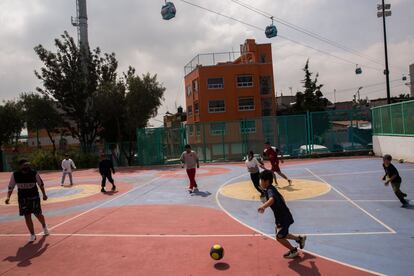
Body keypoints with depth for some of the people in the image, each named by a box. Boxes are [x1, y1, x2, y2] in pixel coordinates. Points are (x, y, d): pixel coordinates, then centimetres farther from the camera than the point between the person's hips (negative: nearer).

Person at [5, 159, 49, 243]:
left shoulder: (34, 173, -11)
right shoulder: (15, 175, -8)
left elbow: (41, 184, 1)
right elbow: (11, 187, 1)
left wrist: (44, 194, 4)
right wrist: (8, 197, -13)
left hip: (34, 197, -1)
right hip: (23, 198, 1)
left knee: (38, 214, 5)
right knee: (27, 217, 2)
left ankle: (44, 226, 37)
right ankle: (32, 235, 16)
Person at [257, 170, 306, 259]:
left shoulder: (270, 190, -26)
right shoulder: (271, 189, 5)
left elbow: (272, 199, -50)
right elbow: (281, 197, 21)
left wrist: (263, 206, -66)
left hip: (284, 217, -10)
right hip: (281, 216, 10)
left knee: (279, 237, -1)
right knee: (282, 235, 21)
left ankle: (293, 251, 21)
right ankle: (300, 239, 37)